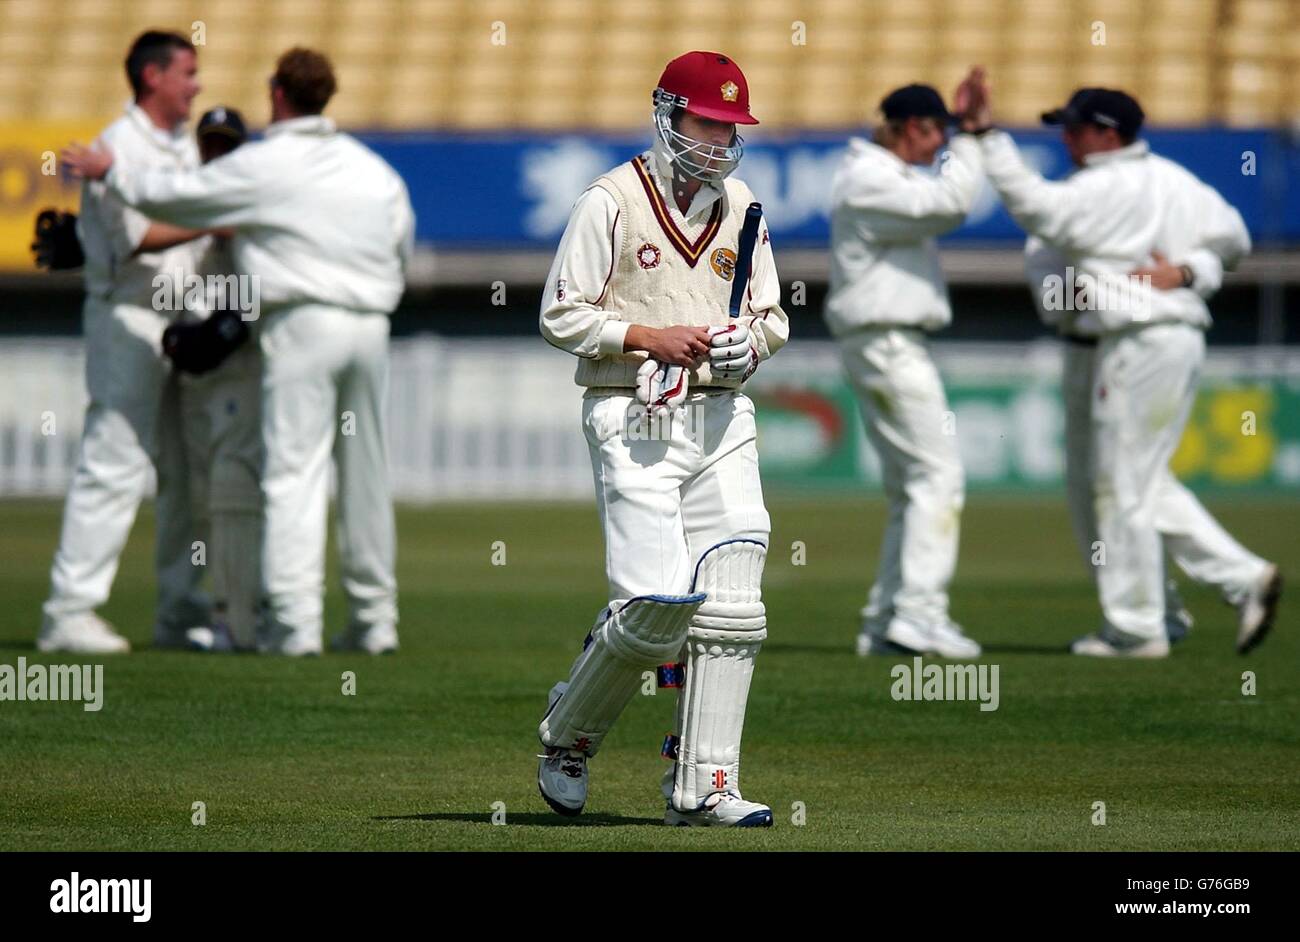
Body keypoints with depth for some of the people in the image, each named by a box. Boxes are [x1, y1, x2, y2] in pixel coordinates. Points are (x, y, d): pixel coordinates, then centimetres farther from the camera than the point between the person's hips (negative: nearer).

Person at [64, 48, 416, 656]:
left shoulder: (262, 166, -4)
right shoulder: (374, 170, 13)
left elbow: (173, 198, 0)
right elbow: (403, 250, 18)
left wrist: (109, 173, 15)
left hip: (303, 326, -5)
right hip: (370, 322, 6)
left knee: (294, 471, -7)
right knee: (366, 475, 12)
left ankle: (294, 621, -14)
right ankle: (374, 617, 15)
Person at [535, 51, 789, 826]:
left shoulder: (741, 206, 14)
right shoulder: (612, 202, -3)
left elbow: (774, 318, 20)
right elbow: (562, 315, -4)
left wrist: (749, 341, -3)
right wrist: (651, 336, -15)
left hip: (723, 420, 5)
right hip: (635, 421, -5)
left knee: (731, 605, -4)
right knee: (655, 603, -14)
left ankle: (702, 787, -1)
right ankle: (568, 736, 12)